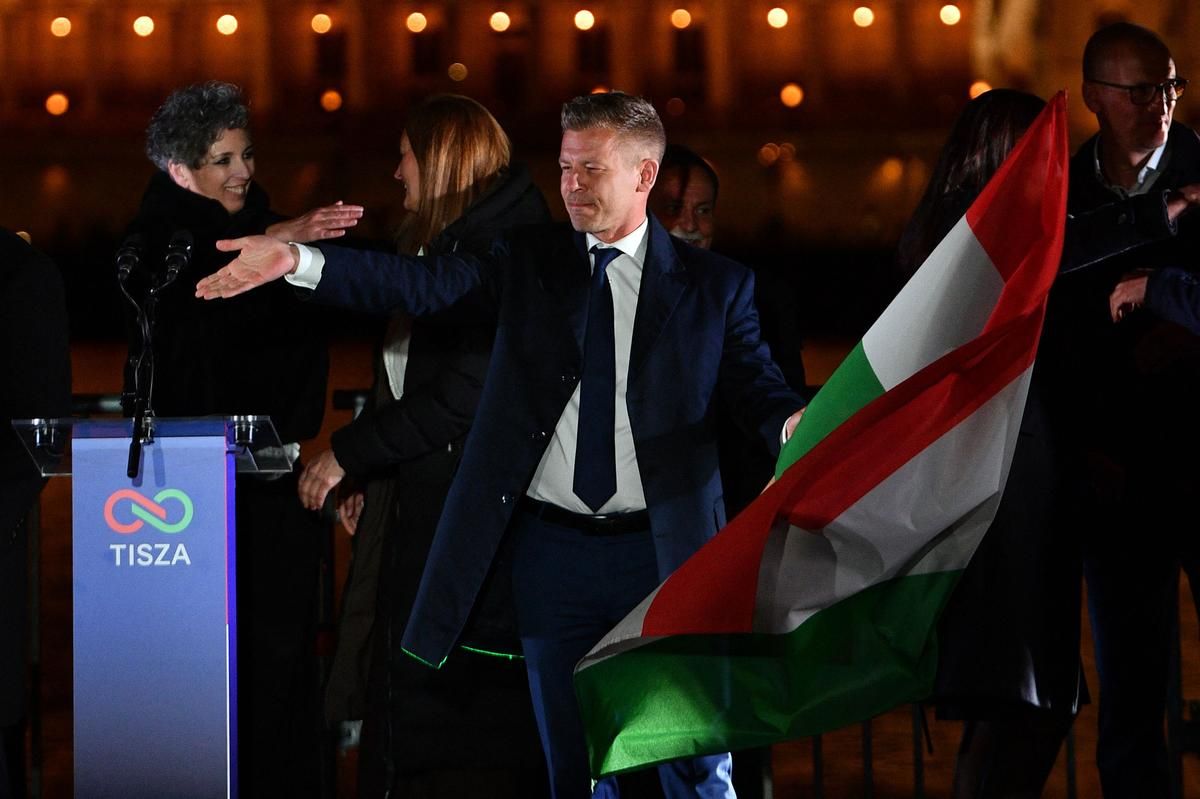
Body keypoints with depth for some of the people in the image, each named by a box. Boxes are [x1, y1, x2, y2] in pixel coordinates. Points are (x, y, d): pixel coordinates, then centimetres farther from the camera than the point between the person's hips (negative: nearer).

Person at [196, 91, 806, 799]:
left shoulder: (714, 284, 2)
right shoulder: (526, 261, 5)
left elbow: (757, 386, -3)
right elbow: (422, 284, -6)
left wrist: (792, 422, -29)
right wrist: (296, 260, -21)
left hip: (665, 554, -2)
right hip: (554, 549, 2)